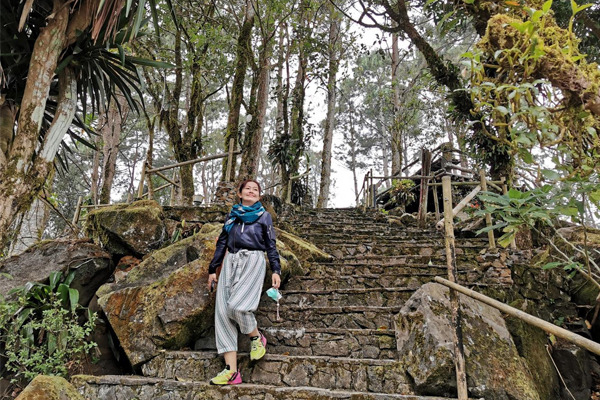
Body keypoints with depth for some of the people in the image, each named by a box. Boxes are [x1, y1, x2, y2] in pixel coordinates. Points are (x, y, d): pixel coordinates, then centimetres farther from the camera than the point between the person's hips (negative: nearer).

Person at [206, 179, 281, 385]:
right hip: (231, 262, 4)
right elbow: (222, 243, 22)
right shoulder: (232, 215, 22)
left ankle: (257, 338, 6)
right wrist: (212, 269, 19)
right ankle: (231, 371, -7)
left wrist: (276, 270, -1)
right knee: (222, 311, -9)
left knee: (236, 305, -25)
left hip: (253, 261, -4)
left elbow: (271, 245, 10)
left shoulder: (264, 215, 14)